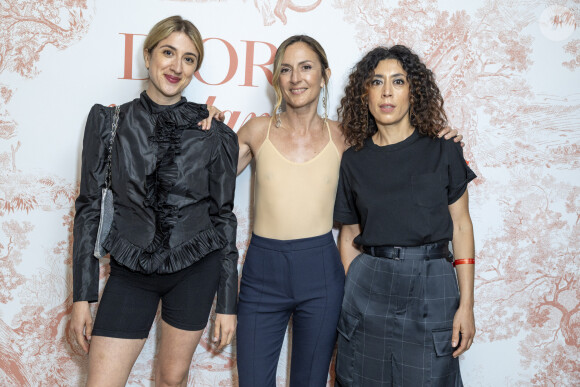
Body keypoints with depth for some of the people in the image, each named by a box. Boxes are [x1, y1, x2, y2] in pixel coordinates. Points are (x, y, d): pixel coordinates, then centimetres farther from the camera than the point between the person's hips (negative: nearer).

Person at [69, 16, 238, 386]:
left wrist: (228, 303, 1)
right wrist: (82, 296, -3)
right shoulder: (109, 121, -2)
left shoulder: (215, 135, -4)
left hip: (196, 270, 0)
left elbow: (224, 216, 1)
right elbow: (89, 207, 0)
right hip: (131, 272, 1)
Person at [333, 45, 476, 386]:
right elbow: (349, 235, 10)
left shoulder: (444, 153, 0)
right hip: (368, 287, 2)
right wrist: (353, 293, 4)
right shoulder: (354, 161, 5)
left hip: (431, 287, -1)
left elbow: (461, 226, 1)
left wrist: (466, 304, -4)